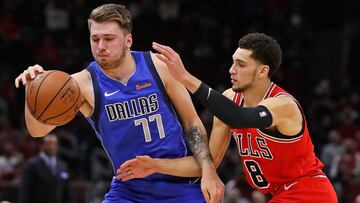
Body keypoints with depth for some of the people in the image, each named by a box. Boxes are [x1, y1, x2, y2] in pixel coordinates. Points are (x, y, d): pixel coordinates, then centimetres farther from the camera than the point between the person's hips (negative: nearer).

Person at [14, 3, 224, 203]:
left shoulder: (158, 66, -8)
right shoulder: (84, 83, -11)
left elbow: (192, 122, 1)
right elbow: (38, 129, -23)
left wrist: (208, 170, -11)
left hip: (180, 185, 0)